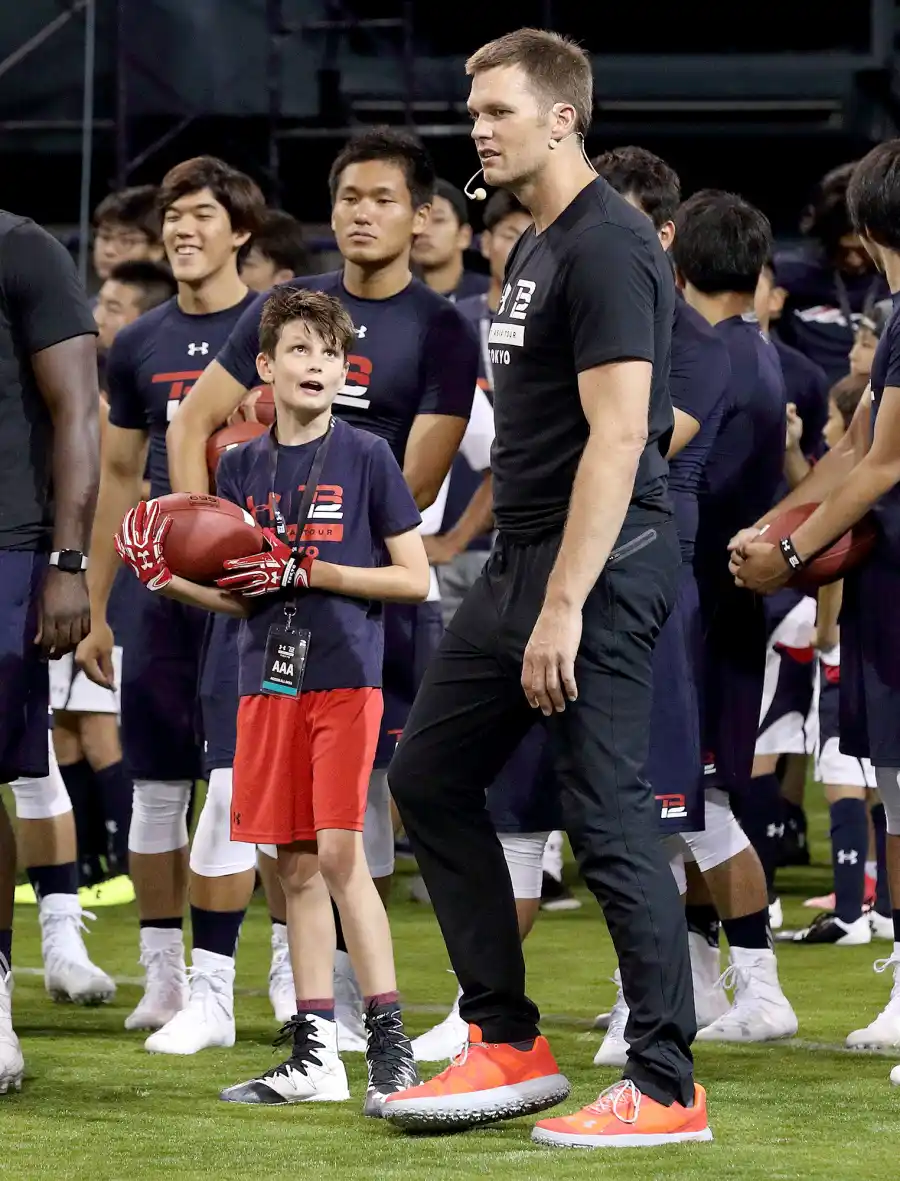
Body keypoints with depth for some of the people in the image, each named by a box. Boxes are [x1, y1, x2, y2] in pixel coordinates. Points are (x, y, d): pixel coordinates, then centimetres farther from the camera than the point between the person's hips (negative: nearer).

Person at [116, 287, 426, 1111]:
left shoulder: (366, 458, -2)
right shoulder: (242, 468, 11)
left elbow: (414, 579, -4)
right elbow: (241, 597, 14)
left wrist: (306, 572, -13)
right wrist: (167, 578, -4)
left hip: (344, 678, -5)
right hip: (269, 681, 5)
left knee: (339, 852, -12)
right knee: (295, 864, 6)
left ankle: (391, 1045, -8)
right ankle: (316, 1055, 10)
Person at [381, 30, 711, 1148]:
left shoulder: (607, 248, -15)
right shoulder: (533, 248, 16)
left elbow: (618, 435, -21)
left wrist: (564, 606, -25)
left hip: (595, 564, -11)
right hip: (519, 559, 11)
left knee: (608, 818, -8)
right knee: (428, 776, 13)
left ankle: (665, 1089, -2)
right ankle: (507, 1046, 18)